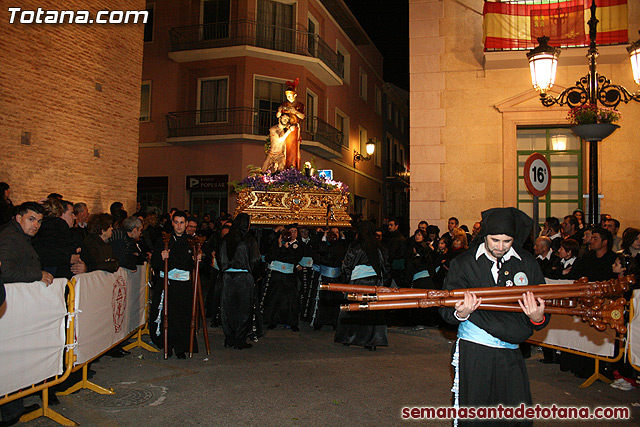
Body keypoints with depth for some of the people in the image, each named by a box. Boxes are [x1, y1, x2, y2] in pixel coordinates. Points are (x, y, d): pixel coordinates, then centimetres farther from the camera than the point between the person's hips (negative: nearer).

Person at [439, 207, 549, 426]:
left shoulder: (527, 263, 4)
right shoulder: (464, 263, -2)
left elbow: (542, 314, 6)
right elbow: (446, 310, -2)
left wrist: (538, 318, -17)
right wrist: (460, 314, -25)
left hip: (511, 352, 2)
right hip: (473, 350, -2)